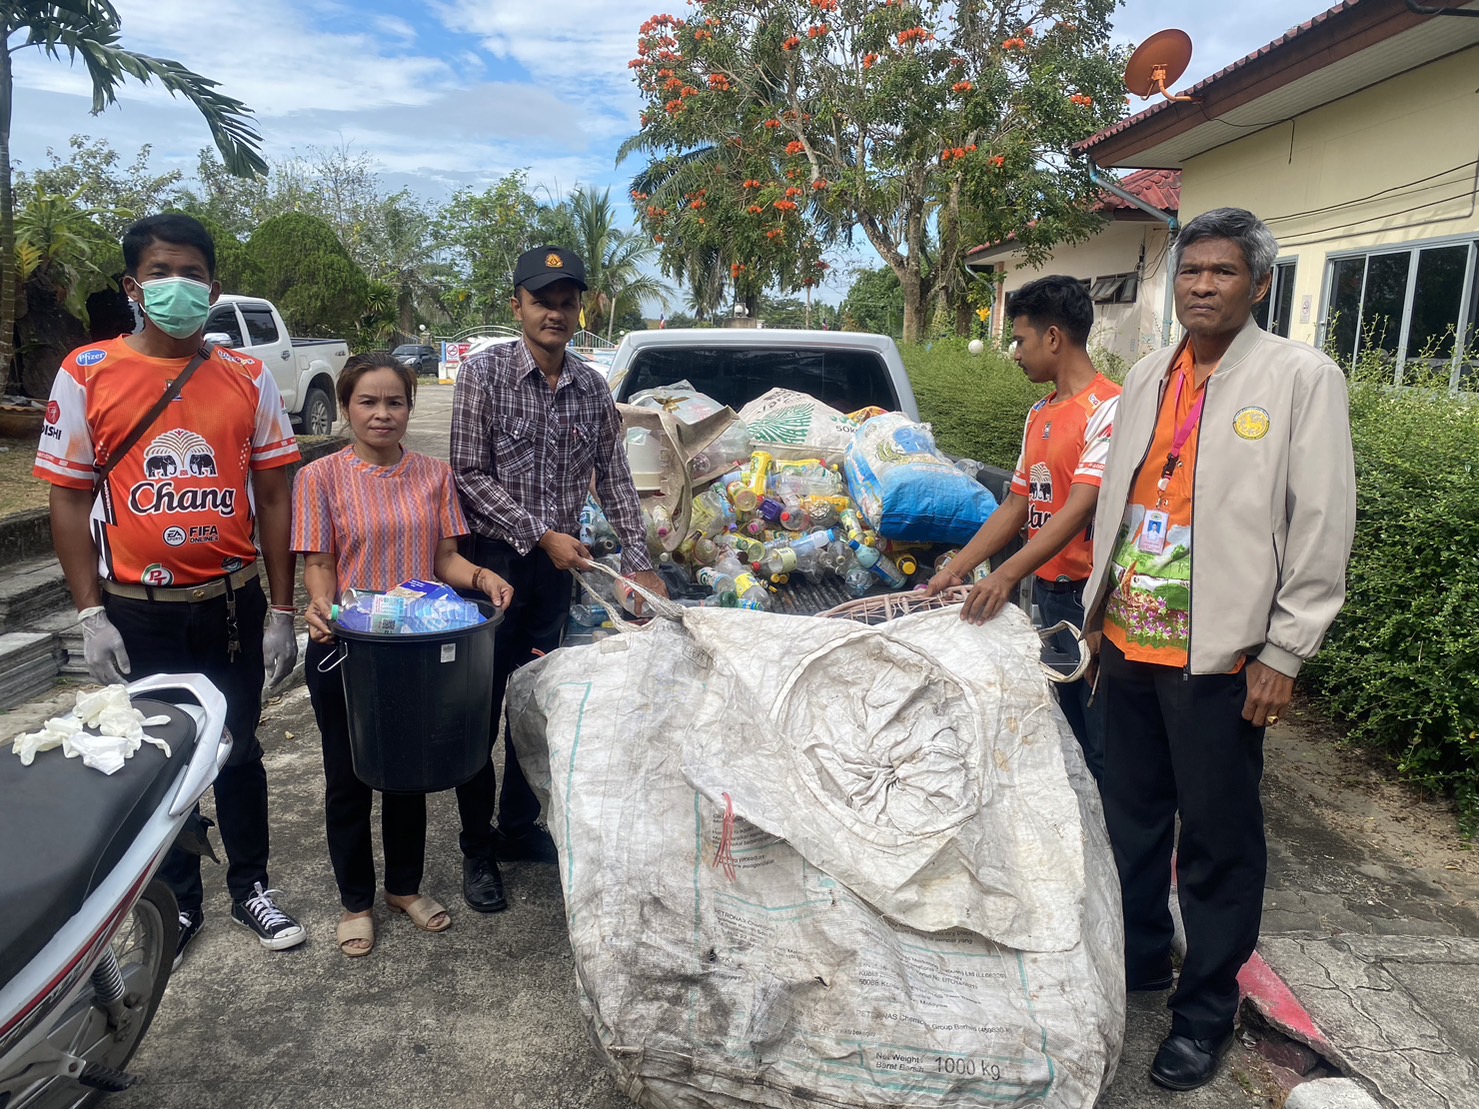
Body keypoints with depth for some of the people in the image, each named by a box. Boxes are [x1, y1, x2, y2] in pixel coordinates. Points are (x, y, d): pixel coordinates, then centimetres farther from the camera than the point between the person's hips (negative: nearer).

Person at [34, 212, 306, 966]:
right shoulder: (87, 373, -3)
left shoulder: (248, 378, 0)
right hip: (138, 612, 0)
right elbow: (70, 499, -1)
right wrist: (91, 615, -7)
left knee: (237, 750, 14)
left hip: (232, 604, 1)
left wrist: (281, 610, -1)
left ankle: (251, 887, 32)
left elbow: (272, 496, 2)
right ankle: (178, 902, 32)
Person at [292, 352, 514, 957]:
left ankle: (405, 886, 37)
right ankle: (356, 900, 30)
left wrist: (481, 576, -17)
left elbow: (445, 556, 3)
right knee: (349, 777, 11)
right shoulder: (321, 477, -6)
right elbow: (318, 564, -8)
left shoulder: (433, 474, 3)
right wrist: (321, 604, -28)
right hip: (344, 649, -2)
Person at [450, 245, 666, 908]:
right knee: (480, 707, 4)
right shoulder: (484, 373, -7)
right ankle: (478, 847, 19)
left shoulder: (591, 387, 6)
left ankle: (521, 828, 31)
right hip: (493, 559, -4)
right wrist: (542, 535, -15)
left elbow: (613, 478, 7)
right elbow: (470, 475, -11)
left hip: (556, 567, 4)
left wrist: (639, 563, 1)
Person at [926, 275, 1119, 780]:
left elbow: (1078, 509, -23)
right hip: (1044, 588, 8)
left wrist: (1007, 574, -31)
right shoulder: (1040, 414, 14)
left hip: (1087, 592, -8)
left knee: (1098, 737, -1)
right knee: (1061, 724, 16)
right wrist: (955, 569, 11)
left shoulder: (1108, 408, -13)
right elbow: (1016, 506, 16)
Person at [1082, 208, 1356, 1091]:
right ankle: (1139, 958, 39)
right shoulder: (1148, 376, 10)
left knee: (1217, 840, 7)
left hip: (1220, 655, -5)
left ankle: (1207, 1009, 25)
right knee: (1133, 817, 18)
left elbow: (1323, 528, -9)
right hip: (1130, 645, 6)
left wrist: (1284, 655, -11)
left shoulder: (1303, 378, -7)